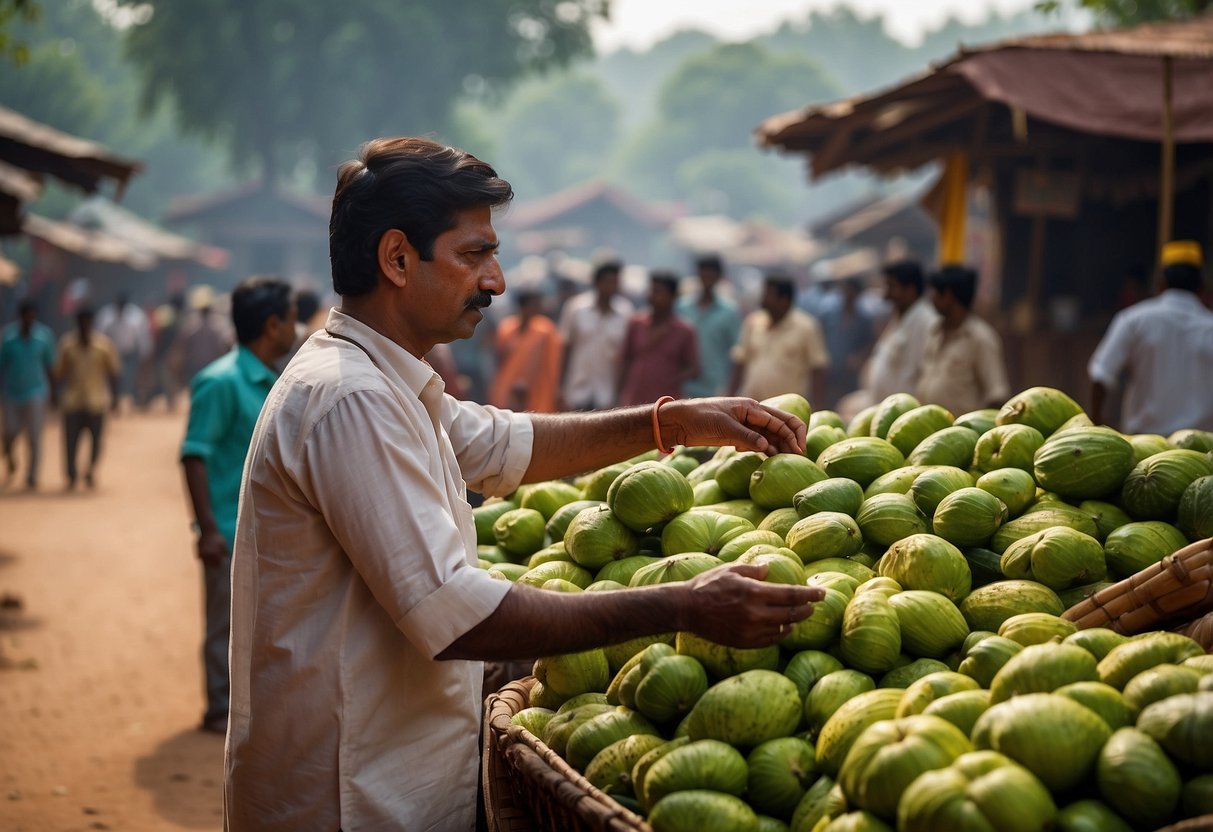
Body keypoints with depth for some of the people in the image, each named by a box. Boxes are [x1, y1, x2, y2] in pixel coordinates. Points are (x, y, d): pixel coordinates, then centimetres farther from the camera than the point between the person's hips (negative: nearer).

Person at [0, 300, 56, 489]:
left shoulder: (45, 334, -3)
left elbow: (49, 366, 5)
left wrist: (53, 393, 7)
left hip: (35, 393, -1)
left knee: (34, 436, -5)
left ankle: (32, 475, 3)